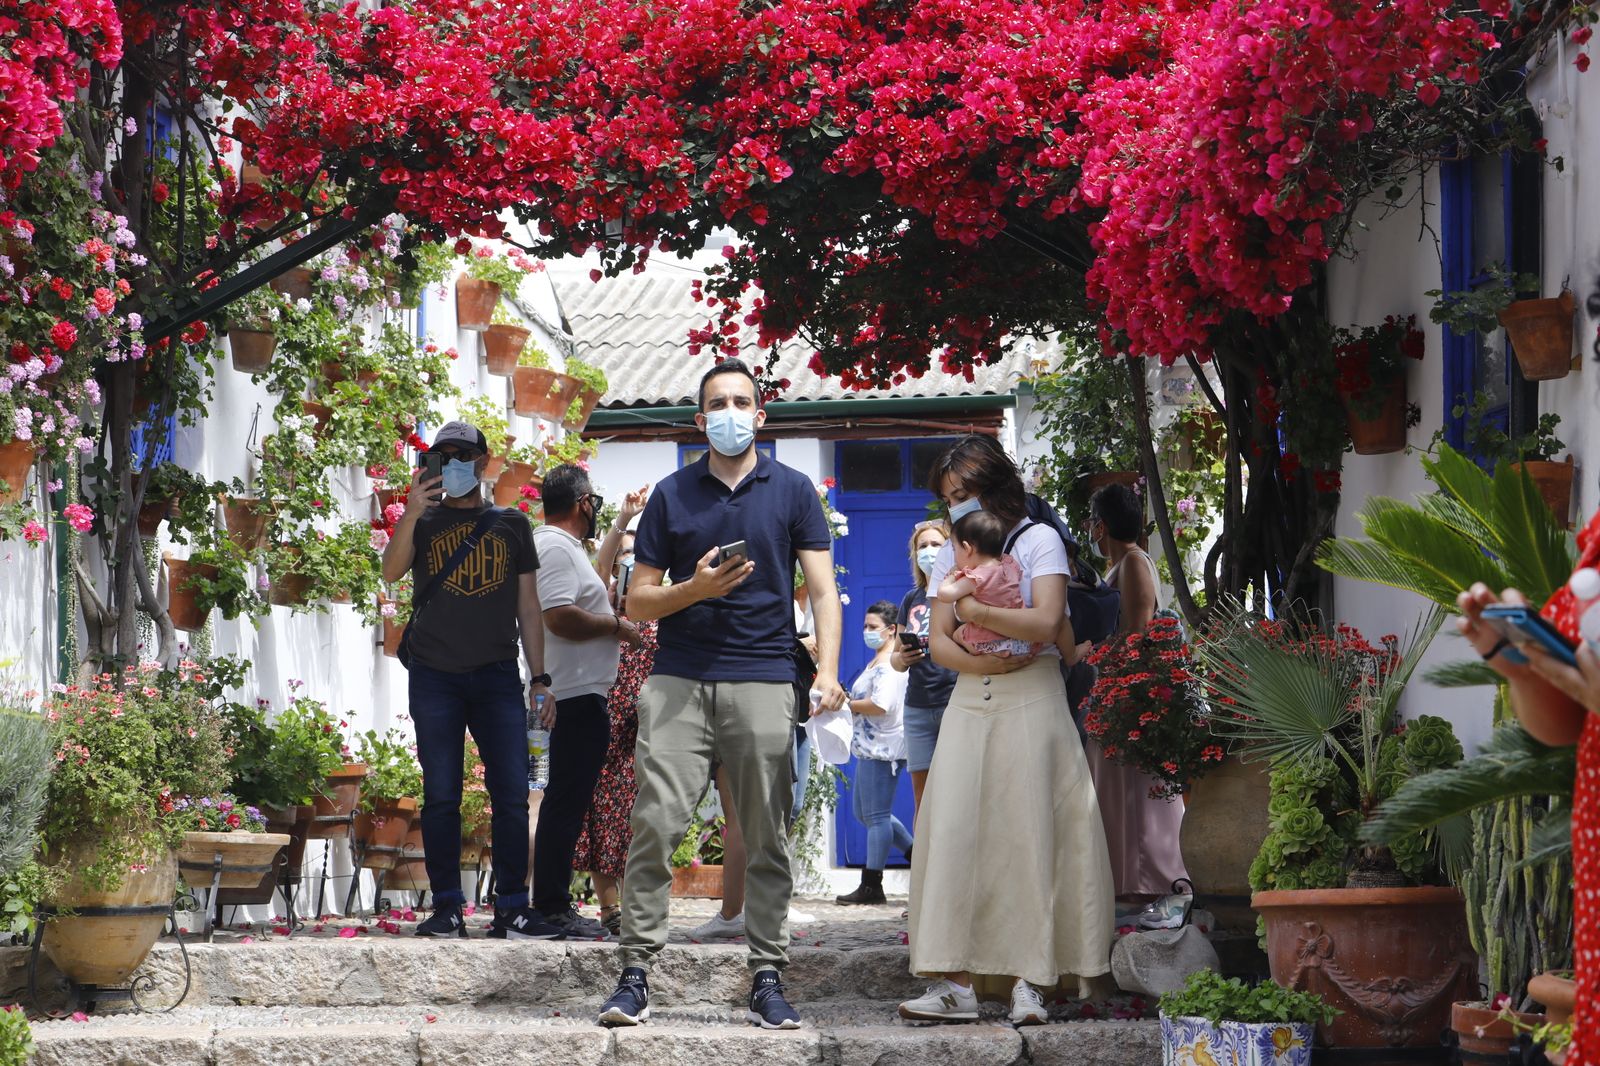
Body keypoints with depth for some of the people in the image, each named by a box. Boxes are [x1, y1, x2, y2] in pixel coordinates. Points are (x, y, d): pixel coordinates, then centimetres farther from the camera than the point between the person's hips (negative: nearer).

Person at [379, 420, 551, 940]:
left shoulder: (511, 524, 15)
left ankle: (512, 910, -2)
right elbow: (392, 571, -8)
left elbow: (527, 606, 15)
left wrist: (539, 676, 8)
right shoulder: (424, 521, 11)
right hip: (435, 677, -1)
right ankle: (447, 908, 3)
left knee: (512, 794, -5)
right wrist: (410, 515, -22)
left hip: (497, 676, 1)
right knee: (441, 797, -1)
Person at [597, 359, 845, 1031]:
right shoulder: (672, 496, 10)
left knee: (767, 838, 0)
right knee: (655, 825, -8)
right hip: (679, 681, 0)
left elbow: (822, 589, 5)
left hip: (762, 682, 0)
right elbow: (638, 602, 10)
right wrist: (695, 589, -10)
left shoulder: (792, 492, 9)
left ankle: (768, 980, 5)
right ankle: (636, 974, -6)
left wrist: (827, 671, -10)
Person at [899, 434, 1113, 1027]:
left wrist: (975, 611, -10)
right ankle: (957, 983, -10)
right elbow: (938, 642, 7)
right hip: (970, 705, 4)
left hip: (1030, 703, -4)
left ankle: (1029, 980, -6)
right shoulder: (953, 554, 16)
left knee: (1029, 832, -8)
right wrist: (987, 660, -10)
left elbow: (1046, 622, -12)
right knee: (956, 831, -7)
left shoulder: (1038, 540, 1)